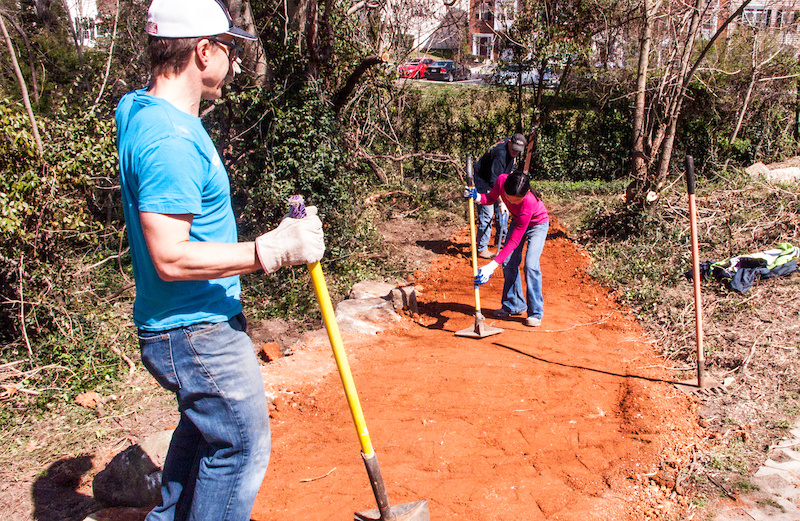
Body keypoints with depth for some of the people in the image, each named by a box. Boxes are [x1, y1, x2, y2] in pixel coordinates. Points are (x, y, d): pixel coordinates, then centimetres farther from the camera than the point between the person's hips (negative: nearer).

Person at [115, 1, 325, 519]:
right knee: (242, 445, 5)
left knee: (205, 425, 28)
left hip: (196, 324, 11)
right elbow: (170, 258, -30)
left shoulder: (144, 112, 6)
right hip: (197, 333, -11)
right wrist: (269, 251, -32)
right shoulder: (170, 139, -27)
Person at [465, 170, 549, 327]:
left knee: (531, 265, -17)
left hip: (537, 224, -6)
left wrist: (492, 266, -42)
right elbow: (491, 198, -4)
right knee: (509, 263, 0)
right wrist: (476, 197, -28)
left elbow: (514, 241, -38)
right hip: (517, 220, 6)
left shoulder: (529, 202, -42)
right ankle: (514, 305, 16)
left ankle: (535, 312, -5)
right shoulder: (502, 180, -30)